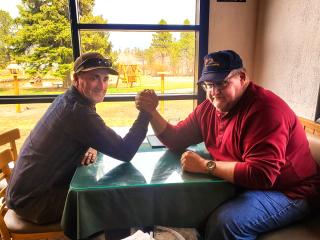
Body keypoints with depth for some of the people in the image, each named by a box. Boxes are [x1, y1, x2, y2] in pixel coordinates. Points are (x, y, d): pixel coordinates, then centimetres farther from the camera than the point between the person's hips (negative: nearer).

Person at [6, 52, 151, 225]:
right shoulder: (78, 111, -28)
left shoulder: (67, 99, 2)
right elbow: (125, 153, -27)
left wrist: (90, 148, -8)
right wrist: (146, 112, -24)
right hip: (33, 200, -8)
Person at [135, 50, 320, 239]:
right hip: (239, 184, 7)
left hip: (286, 193, -6)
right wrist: (151, 112, -7)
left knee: (223, 223, -29)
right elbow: (176, 140, 6)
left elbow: (261, 175, -30)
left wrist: (205, 165, -25)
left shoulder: (265, 109, -23)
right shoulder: (209, 107, 1)